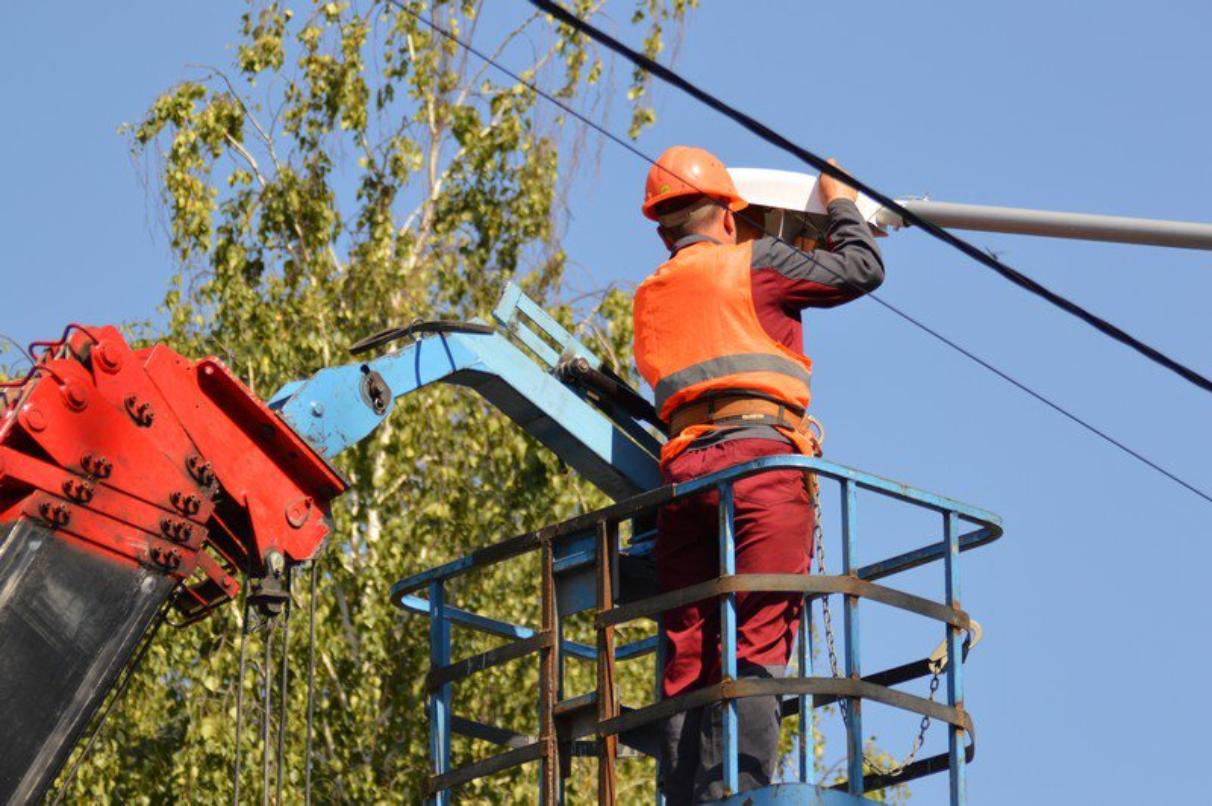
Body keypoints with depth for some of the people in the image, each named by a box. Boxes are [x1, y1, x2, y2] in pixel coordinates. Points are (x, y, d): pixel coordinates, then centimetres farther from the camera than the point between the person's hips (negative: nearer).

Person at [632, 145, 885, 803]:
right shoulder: (753, 262, 9)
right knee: (757, 647, -13)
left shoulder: (651, 297, 27)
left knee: (688, 659, 1)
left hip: (682, 471, 5)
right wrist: (841, 204, 31)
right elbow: (861, 272, 12)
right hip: (759, 458, -5)